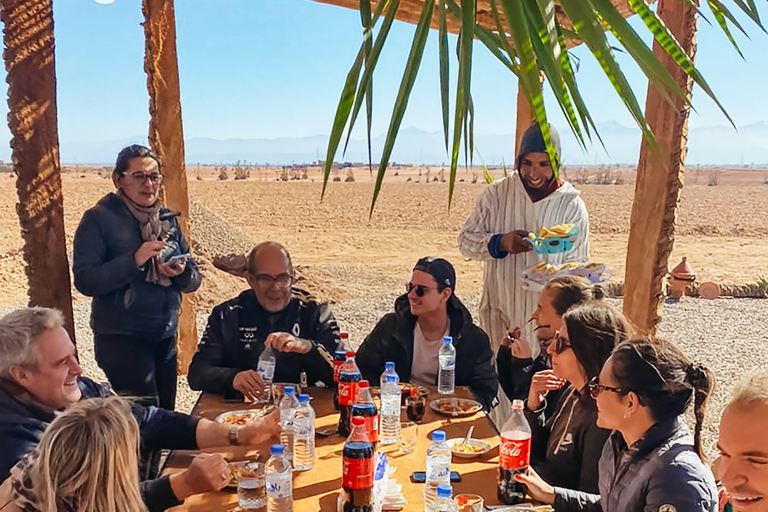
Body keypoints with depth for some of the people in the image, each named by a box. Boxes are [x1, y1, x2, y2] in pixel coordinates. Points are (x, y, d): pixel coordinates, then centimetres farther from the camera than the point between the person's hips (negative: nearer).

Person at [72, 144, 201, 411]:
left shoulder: (168, 219, 10)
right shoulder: (98, 219, -6)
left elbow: (193, 279, 9)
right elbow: (85, 281, -14)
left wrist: (182, 272, -13)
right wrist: (134, 260, -23)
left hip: (165, 337, 5)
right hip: (121, 338, -5)